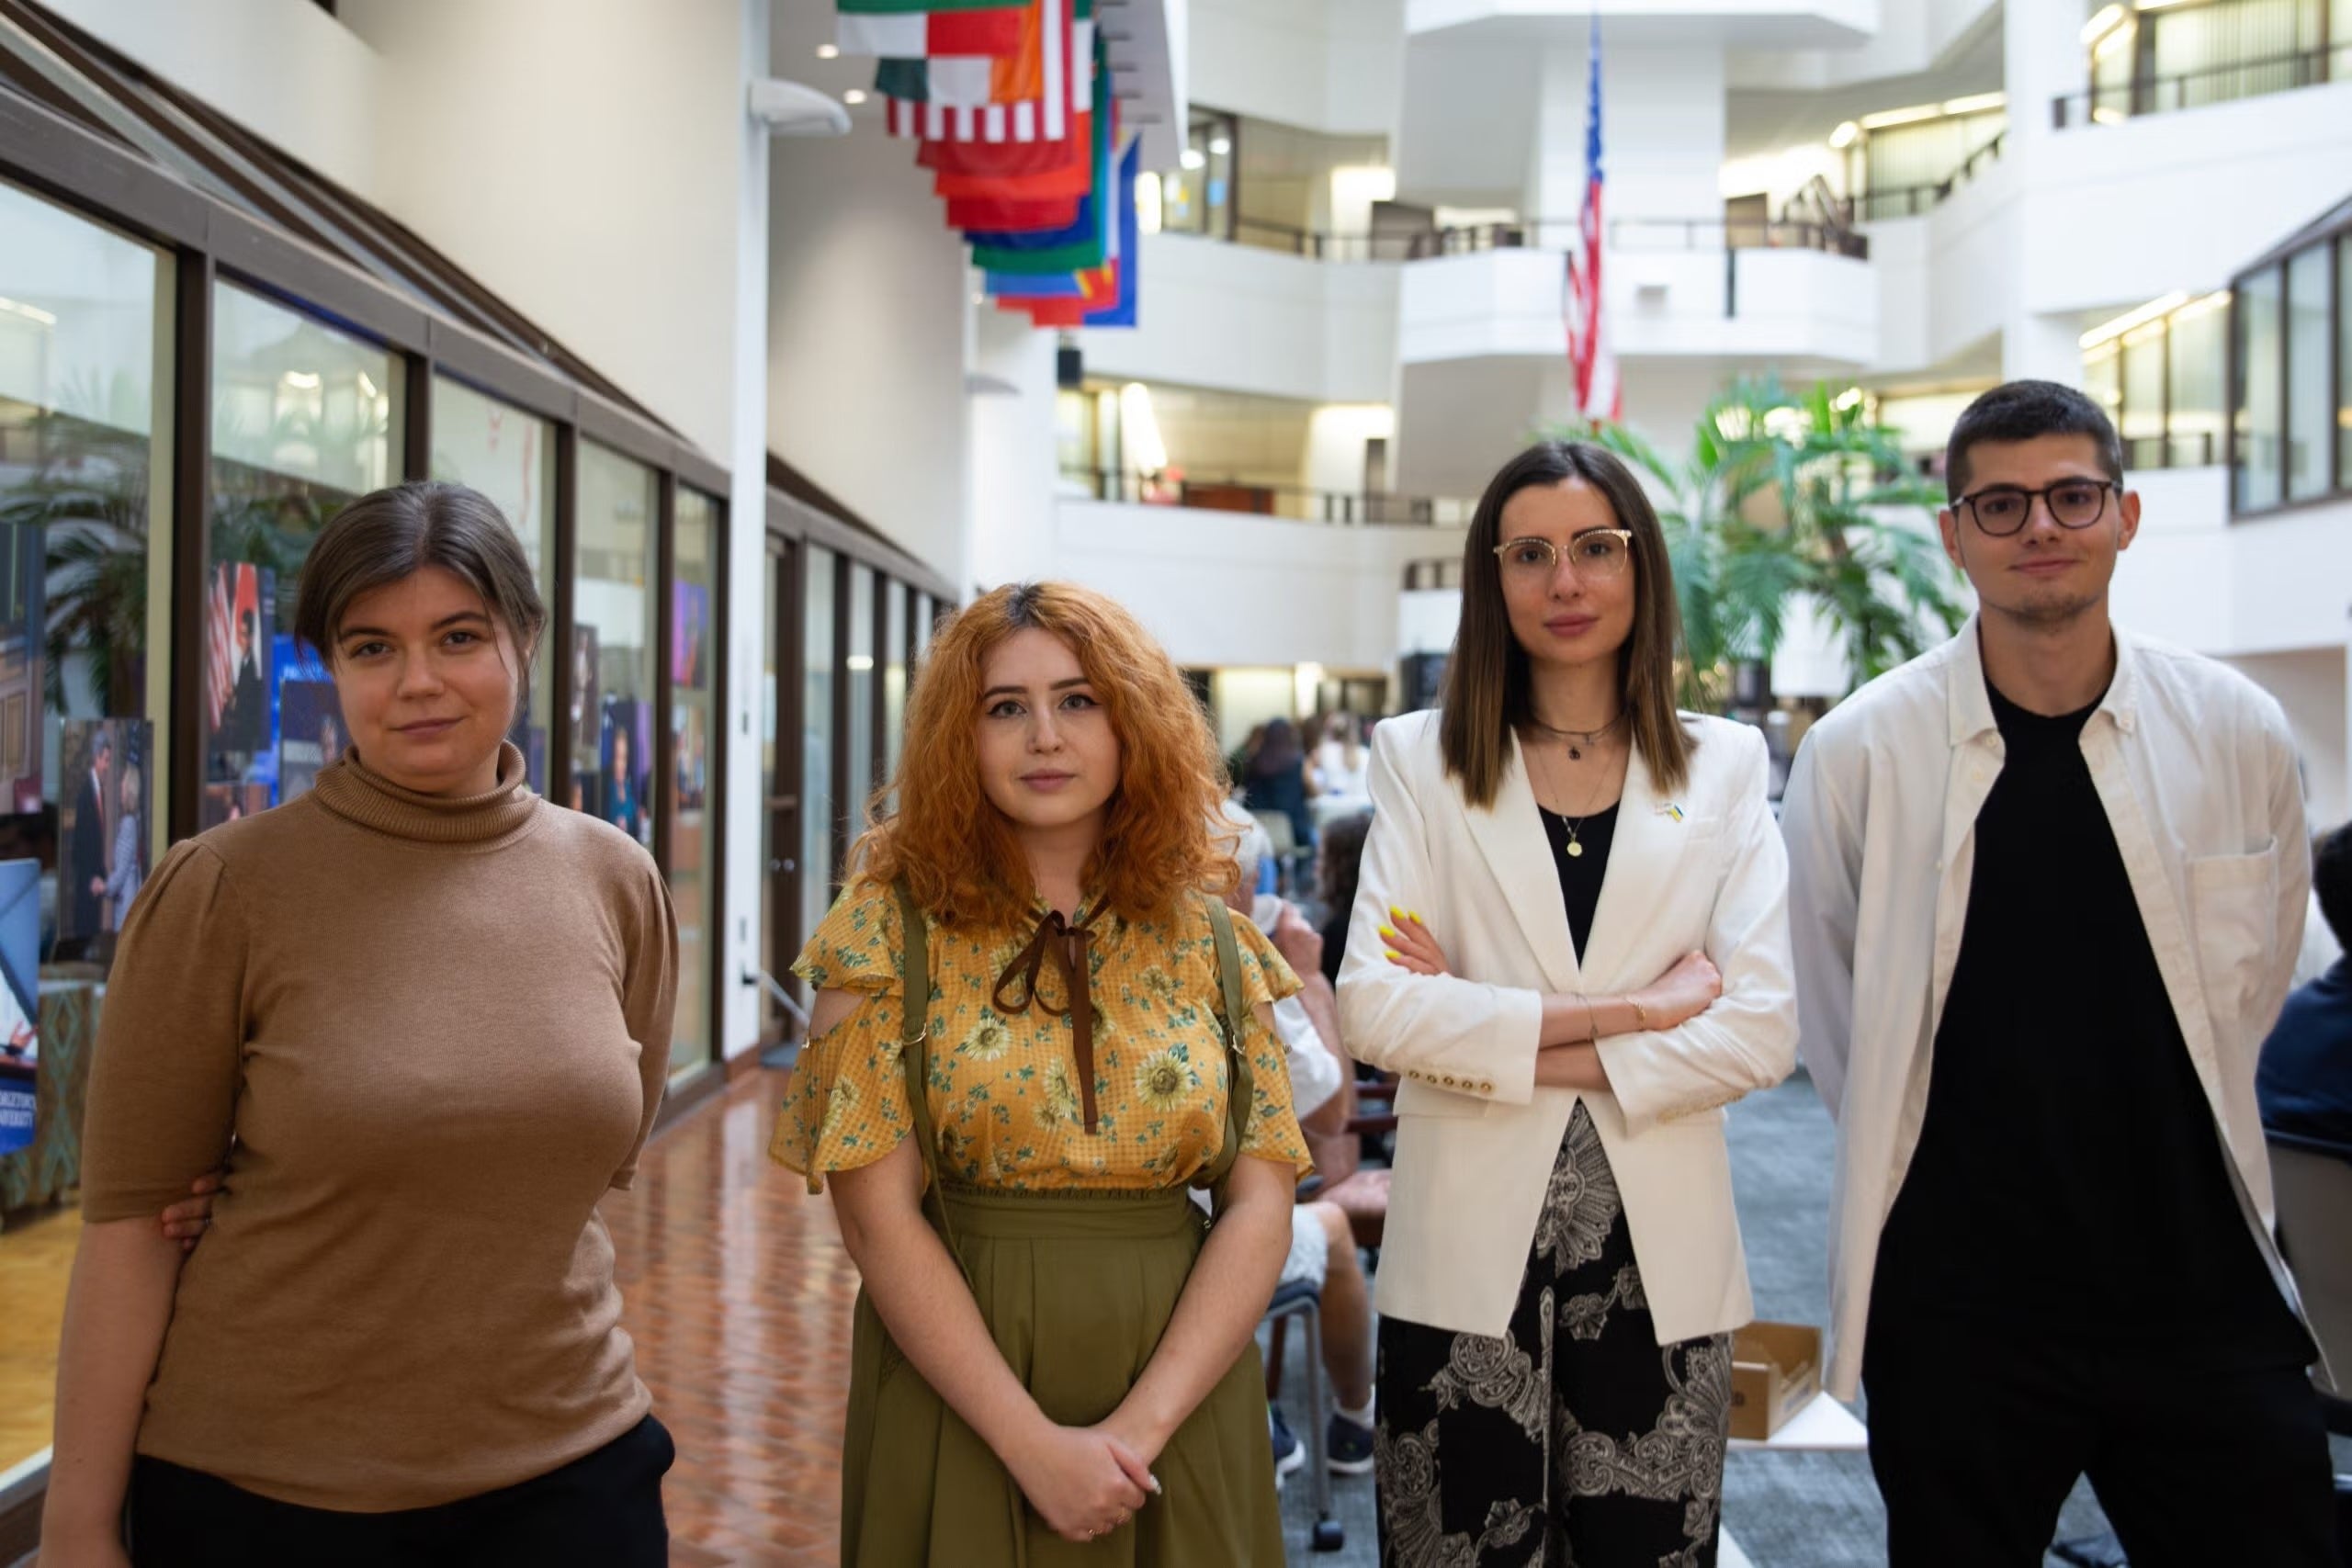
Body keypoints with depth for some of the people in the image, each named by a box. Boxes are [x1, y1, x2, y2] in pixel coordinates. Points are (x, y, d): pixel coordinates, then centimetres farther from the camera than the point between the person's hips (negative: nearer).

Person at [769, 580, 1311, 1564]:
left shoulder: (1211, 939, 1)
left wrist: (1142, 1423, -15)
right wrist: (1034, 1442, -16)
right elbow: (878, 1218, -10)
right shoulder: (890, 928, -5)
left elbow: (1260, 1205, -3)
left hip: (1181, 1399, 2)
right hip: (957, 1399, -2)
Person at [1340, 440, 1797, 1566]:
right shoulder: (1424, 759, 2)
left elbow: (1762, 1029, -5)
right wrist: (1625, 1012, -12)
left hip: (1660, 1256, 1)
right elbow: (1373, 1008, -10)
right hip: (1468, 1254, -1)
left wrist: (1520, 1047, -11)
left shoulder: (1724, 766, 5)